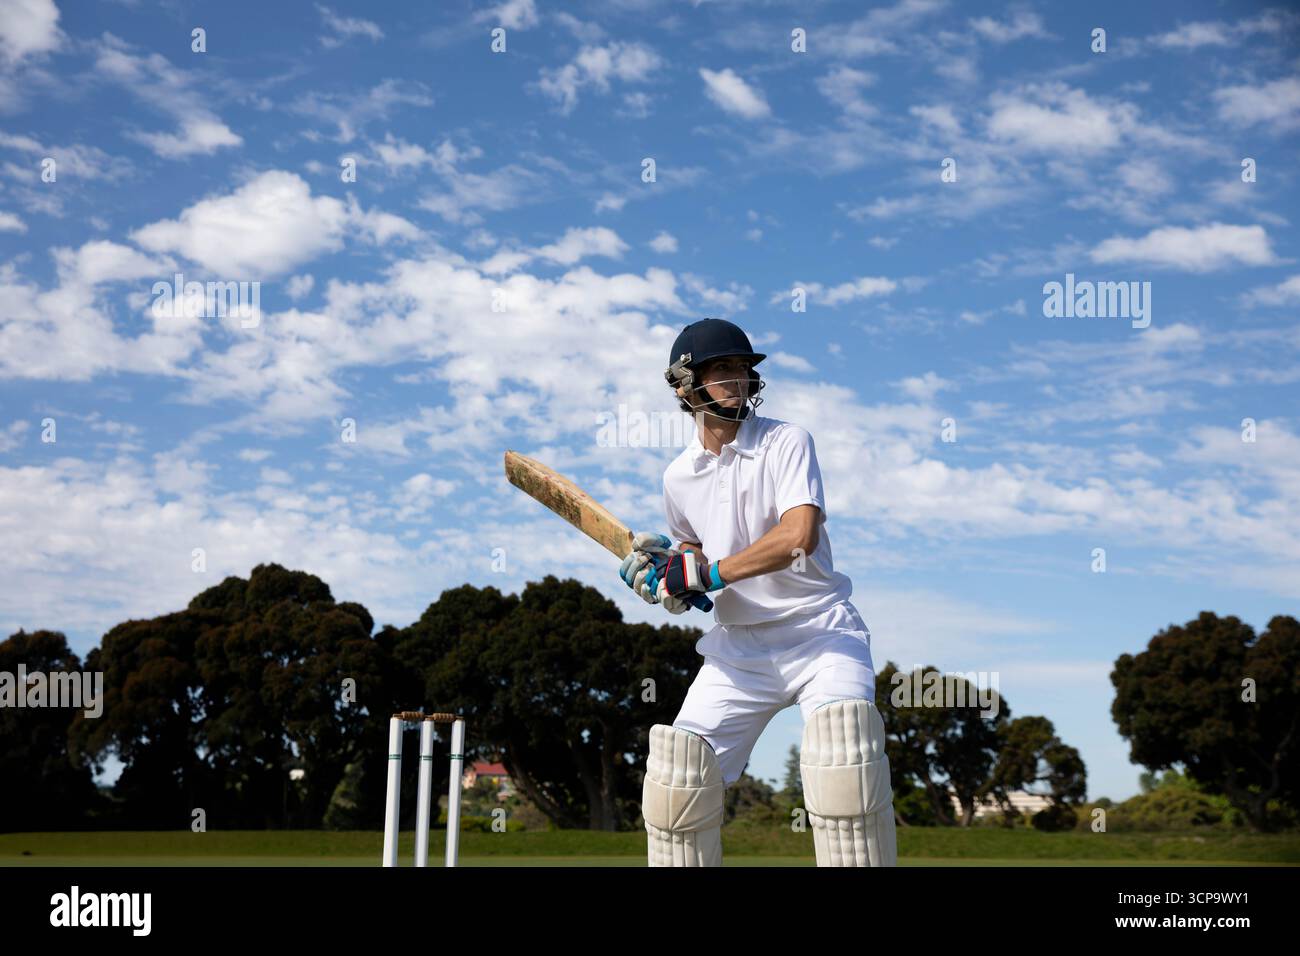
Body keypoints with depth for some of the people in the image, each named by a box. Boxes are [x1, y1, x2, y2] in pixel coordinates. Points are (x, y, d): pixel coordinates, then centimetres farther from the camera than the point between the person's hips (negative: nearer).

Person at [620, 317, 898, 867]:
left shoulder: (786, 441, -7)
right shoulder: (679, 477, 8)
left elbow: (799, 535, -23)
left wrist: (707, 573, -20)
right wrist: (664, 571, 0)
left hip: (820, 632, -4)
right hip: (738, 646, 5)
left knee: (844, 752, -28)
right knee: (678, 773, -5)